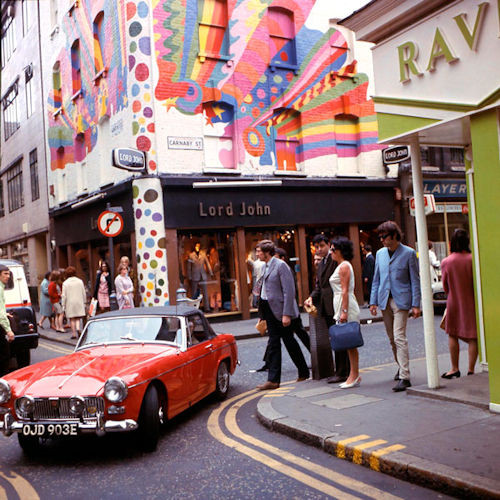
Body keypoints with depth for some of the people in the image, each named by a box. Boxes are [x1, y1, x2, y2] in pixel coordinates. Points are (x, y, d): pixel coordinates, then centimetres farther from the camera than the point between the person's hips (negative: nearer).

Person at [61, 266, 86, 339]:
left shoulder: (65, 283, -5)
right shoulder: (80, 281, 3)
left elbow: (64, 296, -5)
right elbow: (84, 293, 5)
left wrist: (63, 306, 1)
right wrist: (84, 303, 14)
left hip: (70, 303, -2)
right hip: (79, 302, 2)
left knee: (72, 319, 4)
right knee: (78, 318, 10)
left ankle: (74, 333, 4)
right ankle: (78, 328, -13)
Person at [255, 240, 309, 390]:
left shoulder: (281, 266, -14)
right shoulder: (267, 266, 12)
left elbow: (289, 291, -18)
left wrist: (286, 314, -22)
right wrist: (262, 315, 12)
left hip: (280, 310, -8)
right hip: (269, 309, 8)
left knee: (289, 341, 4)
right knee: (273, 343, 7)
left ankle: (303, 372, 23)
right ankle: (273, 380, 9)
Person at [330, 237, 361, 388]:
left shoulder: (344, 266, -11)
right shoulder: (340, 266, 18)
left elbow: (345, 291, -17)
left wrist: (344, 311, -21)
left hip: (346, 305, -10)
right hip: (341, 307, 10)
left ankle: (354, 376, 0)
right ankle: (354, 376, 14)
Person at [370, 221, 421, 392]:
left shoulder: (408, 253, -3)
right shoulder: (380, 254, 11)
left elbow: (415, 280, -2)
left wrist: (415, 304, -7)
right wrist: (373, 301, 9)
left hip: (401, 300, -5)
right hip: (385, 301, 5)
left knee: (399, 337, -13)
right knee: (392, 338, 11)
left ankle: (404, 377, -12)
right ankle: (401, 367, 30)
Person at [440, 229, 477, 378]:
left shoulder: (446, 262, -9)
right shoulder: (473, 259, -9)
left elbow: (445, 287, 0)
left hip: (454, 303, 0)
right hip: (472, 302, 0)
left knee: (452, 335, 13)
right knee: (473, 337, 6)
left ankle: (455, 368, 19)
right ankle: (471, 370, 7)